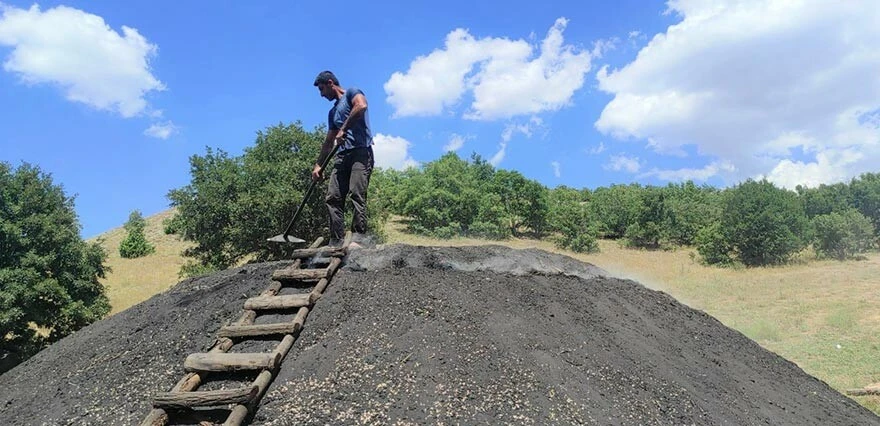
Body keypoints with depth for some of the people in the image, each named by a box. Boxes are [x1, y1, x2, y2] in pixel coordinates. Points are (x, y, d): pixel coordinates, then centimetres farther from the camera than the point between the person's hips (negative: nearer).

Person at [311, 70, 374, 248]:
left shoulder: (351, 93, 7)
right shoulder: (333, 112, 30)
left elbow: (361, 106, -17)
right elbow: (329, 141, 32)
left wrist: (343, 129, -13)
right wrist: (318, 165, 27)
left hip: (360, 151, -8)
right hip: (342, 155, 8)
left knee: (357, 194, -19)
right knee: (333, 198, -4)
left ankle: (358, 238, -22)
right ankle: (335, 242, -5)